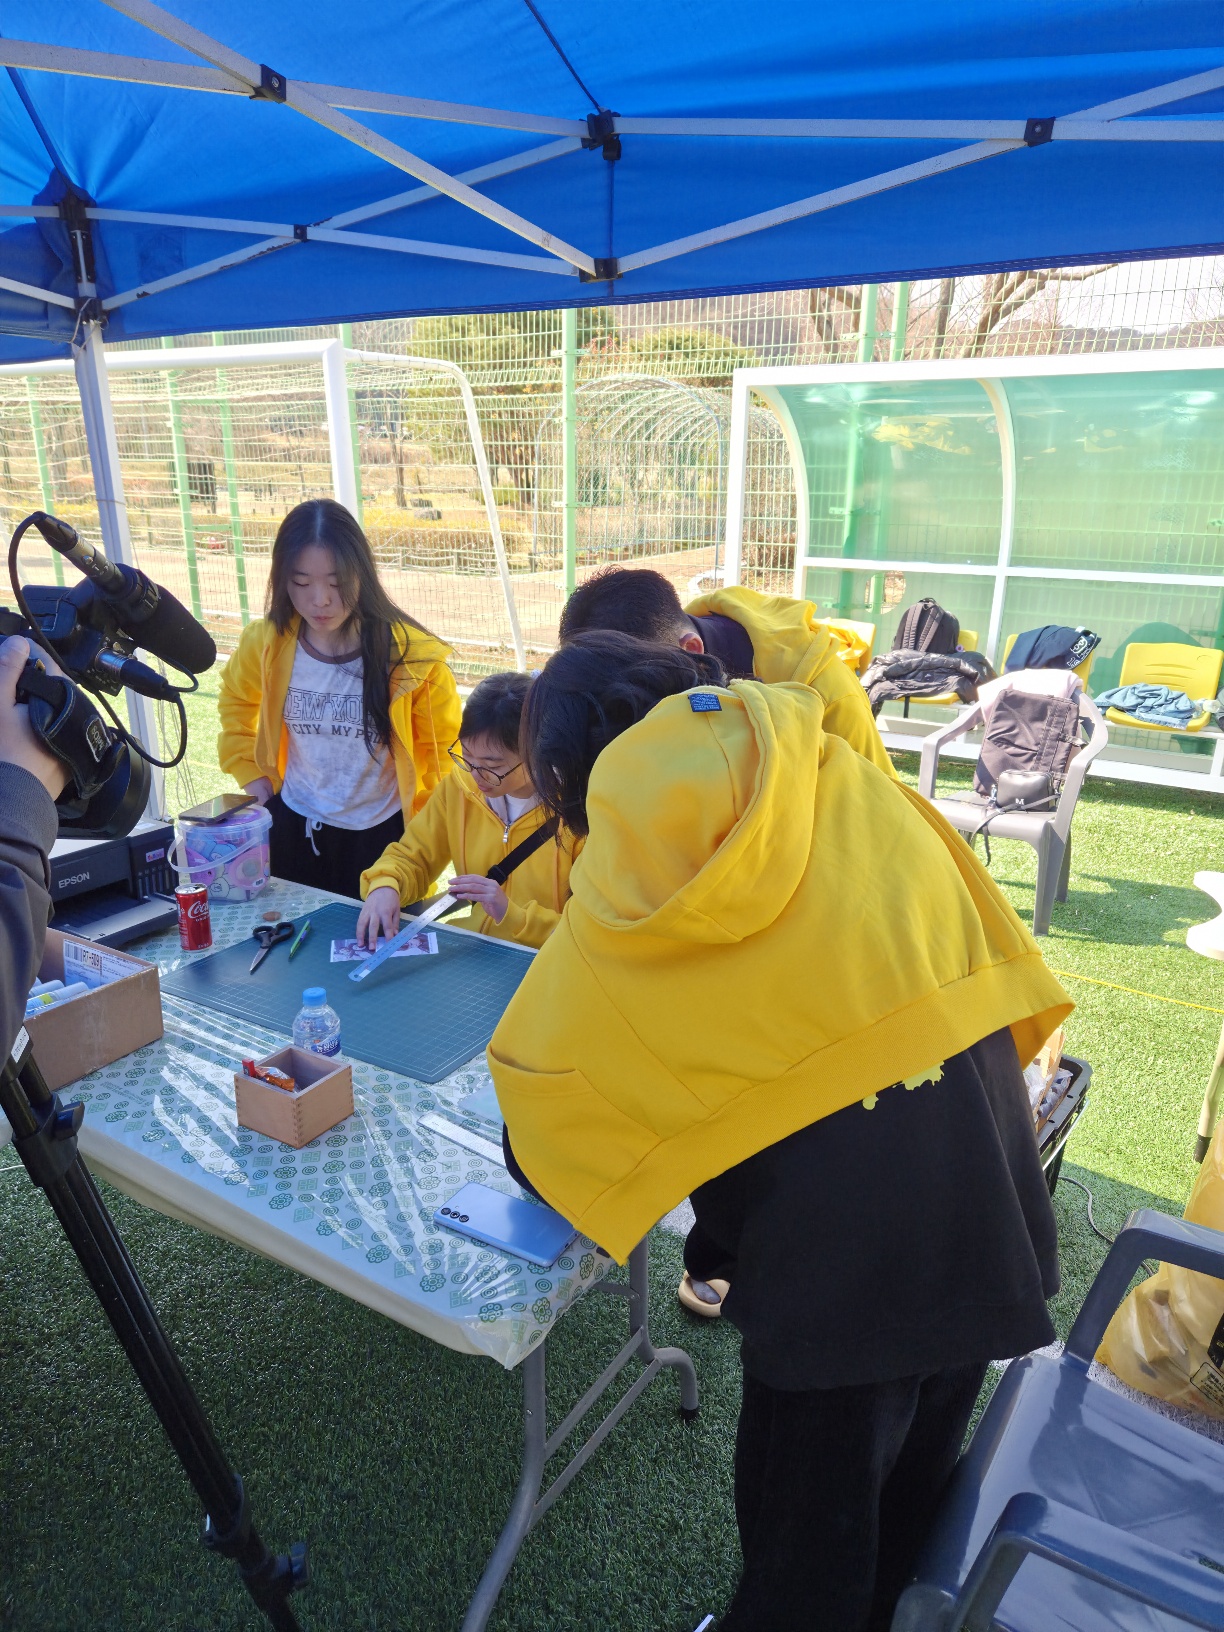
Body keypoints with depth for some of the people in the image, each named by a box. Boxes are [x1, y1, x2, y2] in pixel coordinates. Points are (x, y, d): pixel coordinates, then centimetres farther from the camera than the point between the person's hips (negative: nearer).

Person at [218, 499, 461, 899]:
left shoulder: (411, 653, -18)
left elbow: (442, 745, -3)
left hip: (382, 835, -2)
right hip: (294, 827, 3)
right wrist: (251, 776, 6)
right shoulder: (265, 643, -10)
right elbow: (236, 702, 14)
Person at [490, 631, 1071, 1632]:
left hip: (841, 1216, -6)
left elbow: (538, 1060, 1)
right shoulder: (829, 769, 4)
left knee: (807, 1517, 22)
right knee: (916, 1463, 31)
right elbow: (993, 941, 8)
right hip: (989, 1156, 6)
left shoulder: (631, 877, -6)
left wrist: (538, 1151, 21)